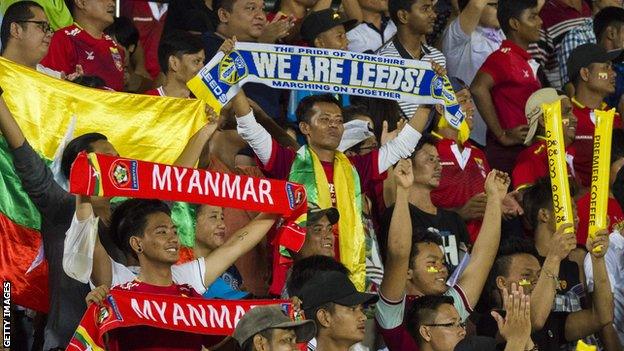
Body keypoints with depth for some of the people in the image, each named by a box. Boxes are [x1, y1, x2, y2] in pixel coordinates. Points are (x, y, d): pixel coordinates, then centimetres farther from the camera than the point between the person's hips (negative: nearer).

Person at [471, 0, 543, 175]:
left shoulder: (527, 61, 18)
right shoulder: (504, 57, -12)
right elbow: (478, 88, -28)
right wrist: (502, 135, -23)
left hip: (527, 150, 9)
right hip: (508, 154, -9)